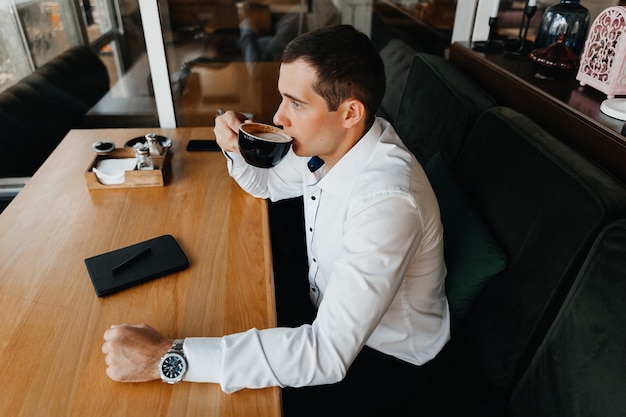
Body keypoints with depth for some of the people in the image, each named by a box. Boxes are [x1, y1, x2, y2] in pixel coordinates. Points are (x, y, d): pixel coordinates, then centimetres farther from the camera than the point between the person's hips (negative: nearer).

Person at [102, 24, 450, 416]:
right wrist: (235, 149, -14)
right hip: (333, 313, 7)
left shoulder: (385, 200, -37)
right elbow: (269, 184, 8)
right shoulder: (330, 141, -12)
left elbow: (327, 354, -38)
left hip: (387, 358, -6)